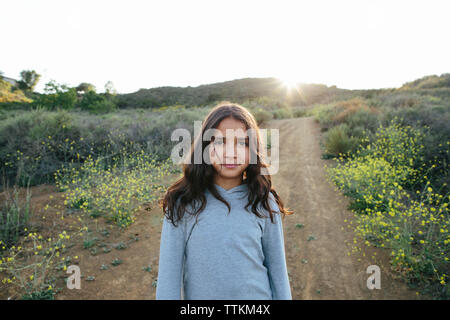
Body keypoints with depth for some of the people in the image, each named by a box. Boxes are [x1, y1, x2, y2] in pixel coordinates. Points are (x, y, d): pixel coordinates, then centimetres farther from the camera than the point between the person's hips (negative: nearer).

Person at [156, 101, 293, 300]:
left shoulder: (264, 204, -9)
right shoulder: (182, 204, -13)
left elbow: (277, 267, 1)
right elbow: (169, 271, -8)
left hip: (257, 294, 1)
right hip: (200, 295, 0)